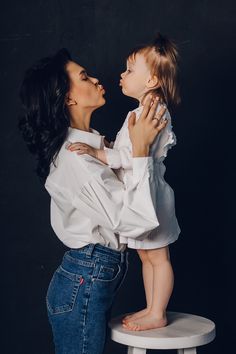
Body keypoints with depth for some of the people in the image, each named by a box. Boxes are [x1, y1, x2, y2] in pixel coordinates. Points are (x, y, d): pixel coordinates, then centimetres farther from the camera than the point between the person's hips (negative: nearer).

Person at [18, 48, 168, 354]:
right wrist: (140, 149, -23)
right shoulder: (75, 156, -23)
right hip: (85, 283, -9)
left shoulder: (88, 141, 8)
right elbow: (135, 222, -26)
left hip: (91, 277, 9)